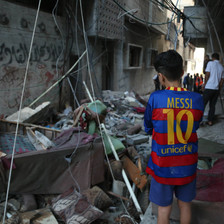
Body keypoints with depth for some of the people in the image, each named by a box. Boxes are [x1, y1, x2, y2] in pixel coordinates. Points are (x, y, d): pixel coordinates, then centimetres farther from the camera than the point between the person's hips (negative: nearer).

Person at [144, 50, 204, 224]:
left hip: (163, 167, -2)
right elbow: (194, 127, 4)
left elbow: (148, 129, -5)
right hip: (187, 166, 3)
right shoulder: (197, 100, -10)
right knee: (185, 205, 23)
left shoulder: (155, 98, -19)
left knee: (164, 209, 15)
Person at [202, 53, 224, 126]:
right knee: (212, 105, 10)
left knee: (203, 104, 1)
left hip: (209, 87, -5)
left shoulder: (210, 63, -3)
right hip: (216, 89, 5)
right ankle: (210, 121, 11)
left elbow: (207, 74, -9)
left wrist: (204, 84, 2)